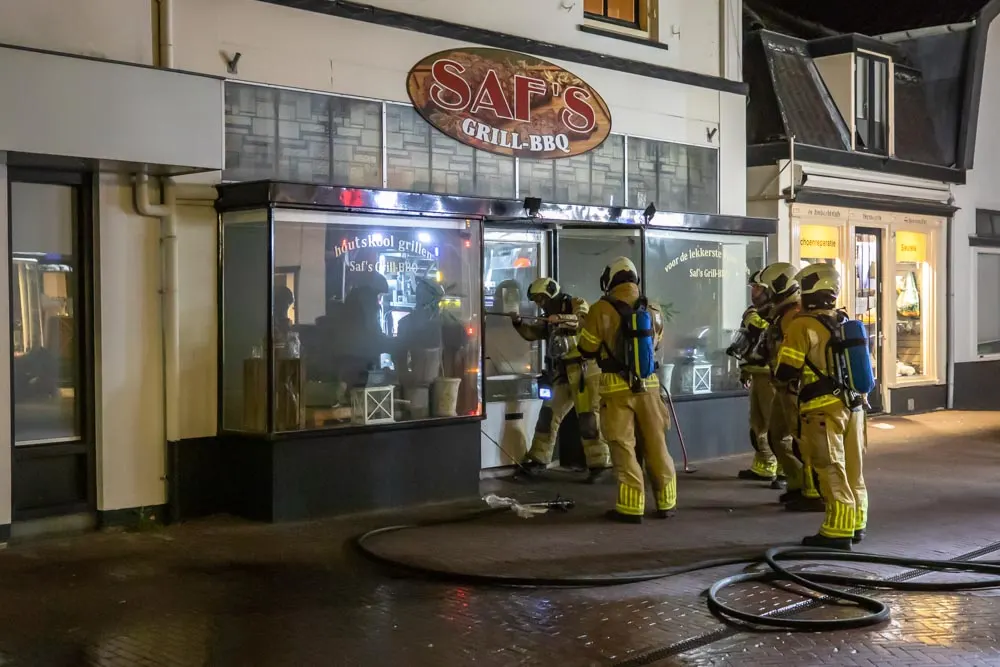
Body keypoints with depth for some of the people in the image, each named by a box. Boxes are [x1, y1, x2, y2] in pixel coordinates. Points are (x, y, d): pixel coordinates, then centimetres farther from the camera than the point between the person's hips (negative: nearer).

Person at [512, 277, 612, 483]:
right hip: (564, 376, 8)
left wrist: (562, 319, -33)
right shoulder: (550, 319, 18)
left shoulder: (576, 305, -4)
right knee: (548, 414, 7)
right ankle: (538, 459, 16)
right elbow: (532, 333, 12)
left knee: (588, 418, -10)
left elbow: (587, 321, -22)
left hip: (585, 372, -8)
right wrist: (519, 323, -7)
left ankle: (599, 463, -5)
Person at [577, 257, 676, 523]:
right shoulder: (653, 310, 3)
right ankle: (666, 503, 19)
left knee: (623, 447, 2)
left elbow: (587, 350, -1)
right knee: (656, 445, 13)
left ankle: (631, 507, 1)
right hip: (648, 386, 4)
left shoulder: (602, 310, -11)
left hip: (618, 389, -4)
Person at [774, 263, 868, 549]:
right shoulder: (847, 323, 10)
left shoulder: (803, 326, -13)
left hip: (825, 409, -7)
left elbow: (785, 372, -13)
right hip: (853, 404, 7)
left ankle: (838, 532, -1)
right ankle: (855, 524, 24)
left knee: (832, 471, -3)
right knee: (852, 468, 15)